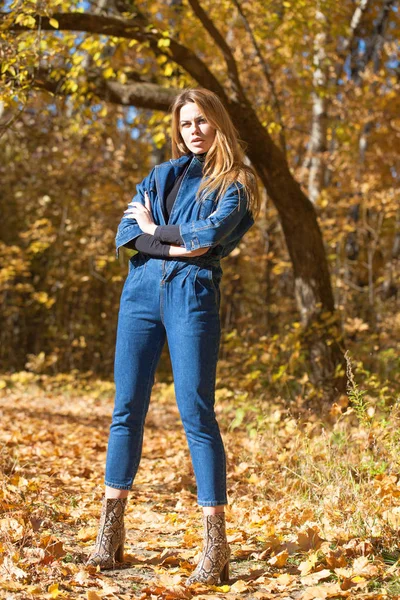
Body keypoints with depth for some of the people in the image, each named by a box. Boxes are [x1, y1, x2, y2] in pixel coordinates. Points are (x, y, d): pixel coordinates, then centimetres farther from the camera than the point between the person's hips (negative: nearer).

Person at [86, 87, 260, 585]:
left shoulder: (235, 183, 7)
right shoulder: (162, 174, 19)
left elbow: (209, 234, -11)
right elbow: (126, 232, 6)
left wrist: (153, 229, 2)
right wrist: (176, 246, -9)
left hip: (193, 296, -4)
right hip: (141, 290, 4)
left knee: (196, 414, -8)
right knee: (126, 409, 4)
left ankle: (215, 543, -4)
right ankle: (111, 530, 13)